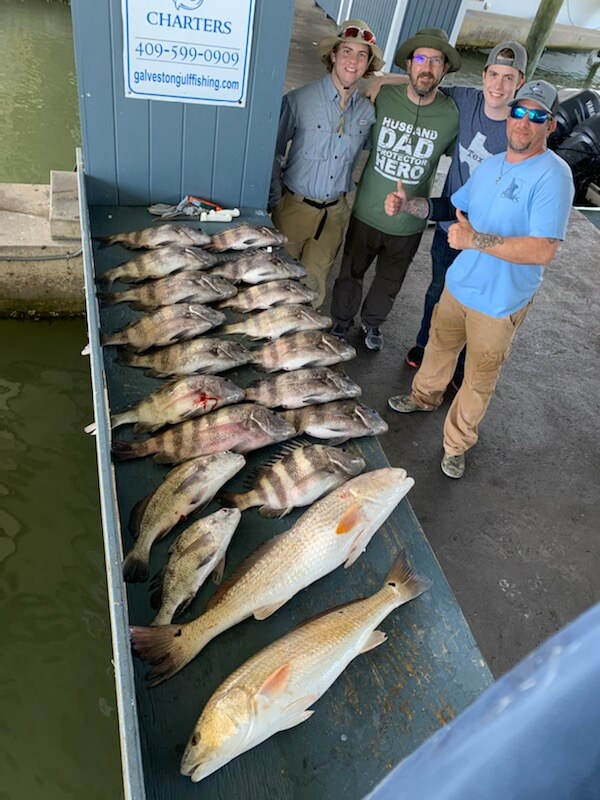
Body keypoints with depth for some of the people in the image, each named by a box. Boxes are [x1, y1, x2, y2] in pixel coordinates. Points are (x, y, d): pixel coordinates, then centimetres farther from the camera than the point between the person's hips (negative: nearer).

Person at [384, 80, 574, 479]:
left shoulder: (553, 175, -20)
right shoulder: (491, 165, 5)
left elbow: (543, 250, -29)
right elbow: (453, 206, 18)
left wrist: (475, 240, -32)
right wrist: (407, 204, 3)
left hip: (500, 302, -7)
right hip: (459, 283, 7)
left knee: (479, 381, 9)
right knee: (440, 345, 26)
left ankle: (457, 444, 29)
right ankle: (425, 397, 53)